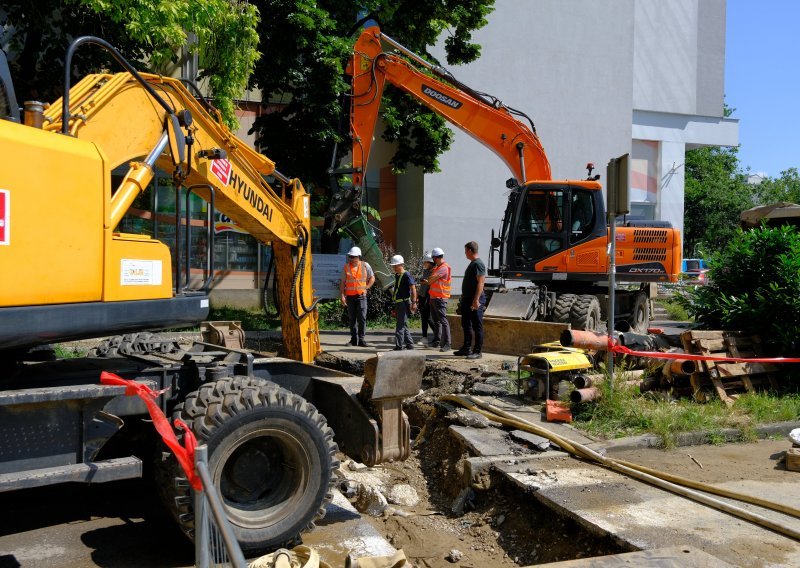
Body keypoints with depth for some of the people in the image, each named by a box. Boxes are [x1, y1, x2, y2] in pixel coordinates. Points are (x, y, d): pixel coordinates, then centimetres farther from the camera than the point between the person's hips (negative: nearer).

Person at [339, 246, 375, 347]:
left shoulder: (365, 266, 2)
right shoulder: (346, 267, 3)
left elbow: (372, 278, 13)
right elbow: (342, 282, 5)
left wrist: (366, 288, 1)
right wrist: (342, 295, -2)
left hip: (361, 296, -1)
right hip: (350, 296, 2)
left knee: (362, 318, -9)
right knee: (352, 318, 7)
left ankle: (361, 339, -5)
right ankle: (354, 339, 16)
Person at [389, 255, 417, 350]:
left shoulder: (406, 275, -12)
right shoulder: (397, 275, 15)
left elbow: (413, 289, -17)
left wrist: (414, 302, -24)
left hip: (404, 303, -10)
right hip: (398, 303, 10)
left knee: (400, 325, -10)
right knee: (403, 325, 14)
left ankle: (399, 345, -9)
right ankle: (409, 344, 22)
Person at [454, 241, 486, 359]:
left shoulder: (478, 264, -14)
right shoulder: (472, 264, 18)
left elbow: (481, 283, -21)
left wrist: (476, 300, -27)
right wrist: (464, 298, 23)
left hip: (475, 301, -11)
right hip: (467, 300, 11)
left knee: (477, 327, -6)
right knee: (466, 325, 16)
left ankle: (477, 352, -3)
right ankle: (466, 348, 25)